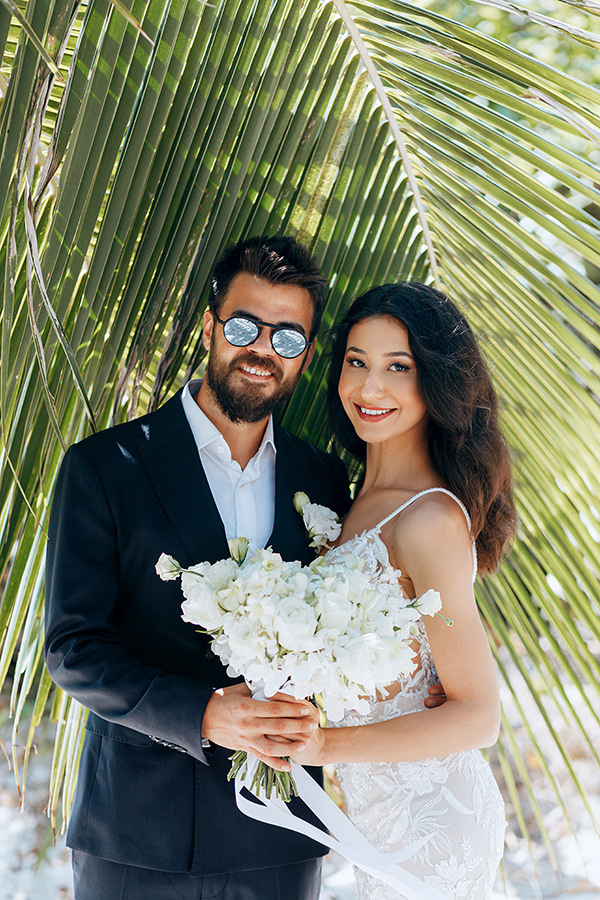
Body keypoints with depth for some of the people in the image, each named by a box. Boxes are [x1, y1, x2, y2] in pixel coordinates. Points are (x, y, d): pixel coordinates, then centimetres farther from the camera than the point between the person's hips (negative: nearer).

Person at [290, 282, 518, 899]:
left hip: (428, 823, -8)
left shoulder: (430, 519, -23)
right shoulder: (368, 497, 5)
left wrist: (326, 744, -26)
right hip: (380, 814, 8)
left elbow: (478, 715, -22)